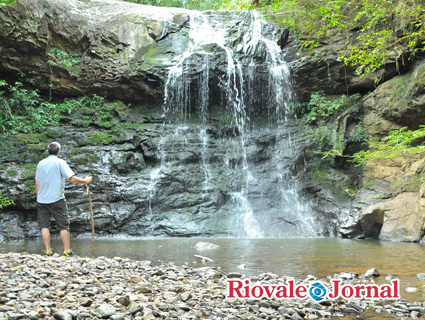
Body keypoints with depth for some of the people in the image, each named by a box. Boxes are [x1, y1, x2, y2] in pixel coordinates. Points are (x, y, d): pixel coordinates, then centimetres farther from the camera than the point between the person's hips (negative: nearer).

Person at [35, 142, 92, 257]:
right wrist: (86, 180, -1)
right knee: (63, 225, 4)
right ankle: (67, 251, 4)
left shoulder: (41, 163, 8)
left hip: (42, 200, 4)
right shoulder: (60, 163, -6)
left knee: (44, 226, 8)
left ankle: (48, 251, 6)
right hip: (56, 200, -4)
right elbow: (72, 178, -14)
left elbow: (37, 183, 9)